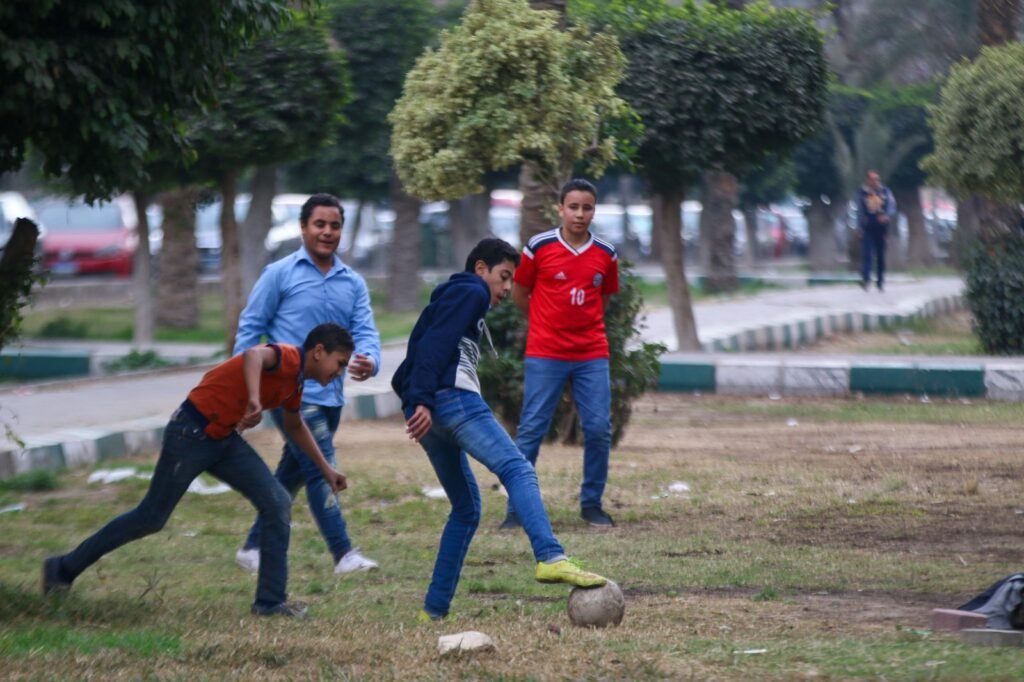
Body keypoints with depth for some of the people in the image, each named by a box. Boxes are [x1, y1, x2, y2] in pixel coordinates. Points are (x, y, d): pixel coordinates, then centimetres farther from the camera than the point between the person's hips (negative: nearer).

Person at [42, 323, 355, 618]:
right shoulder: (287, 358, -20)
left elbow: (295, 426, 31)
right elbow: (254, 355, -45)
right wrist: (254, 400, -61)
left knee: (278, 504, -5)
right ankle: (63, 569, 18)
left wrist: (326, 469, 32)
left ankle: (271, 601, -2)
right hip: (190, 434, -9)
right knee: (150, 518, 2)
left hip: (224, 440, 9)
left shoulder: (296, 381, 10)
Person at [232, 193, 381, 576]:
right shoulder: (280, 274, -3)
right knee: (322, 471, -14)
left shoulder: (353, 283, 10)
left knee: (292, 475, 14)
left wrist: (369, 361, -22)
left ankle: (253, 549, 26)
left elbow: (365, 331, 1)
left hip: (331, 396, 6)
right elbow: (249, 328, 0)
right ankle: (344, 554, -14)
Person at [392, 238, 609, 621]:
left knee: (466, 509, 15)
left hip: (428, 411, 10)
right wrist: (422, 400, -21)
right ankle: (551, 558, -43)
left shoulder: (449, 296, 33)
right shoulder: (471, 292, 4)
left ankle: (434, 611, 10)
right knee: (517, 470, -21)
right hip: (452, 398, -10)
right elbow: (434, 345, -13)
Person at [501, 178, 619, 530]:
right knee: (531, 430, -3)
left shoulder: (606, 254, 4)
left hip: (592, 354, 3)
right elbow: (519, 294, 6)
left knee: (599, 429, -1)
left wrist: (582, 323, 11)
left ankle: (592, 503, 14)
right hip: (545, 355, -2)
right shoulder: (538, 247, -5)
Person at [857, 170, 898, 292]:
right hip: (868, 228, -2)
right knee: (866, 253, -18)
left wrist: (887, 216, -23)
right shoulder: (862, 193, 2)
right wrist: (860, 227, 4)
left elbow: (892, 206, -2)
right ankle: (866, 278, -24)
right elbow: (859, 211, 7)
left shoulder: (885, 192, 4)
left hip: (881, 228, 2)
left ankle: (881, 282, 19)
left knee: (881, 256, 9)